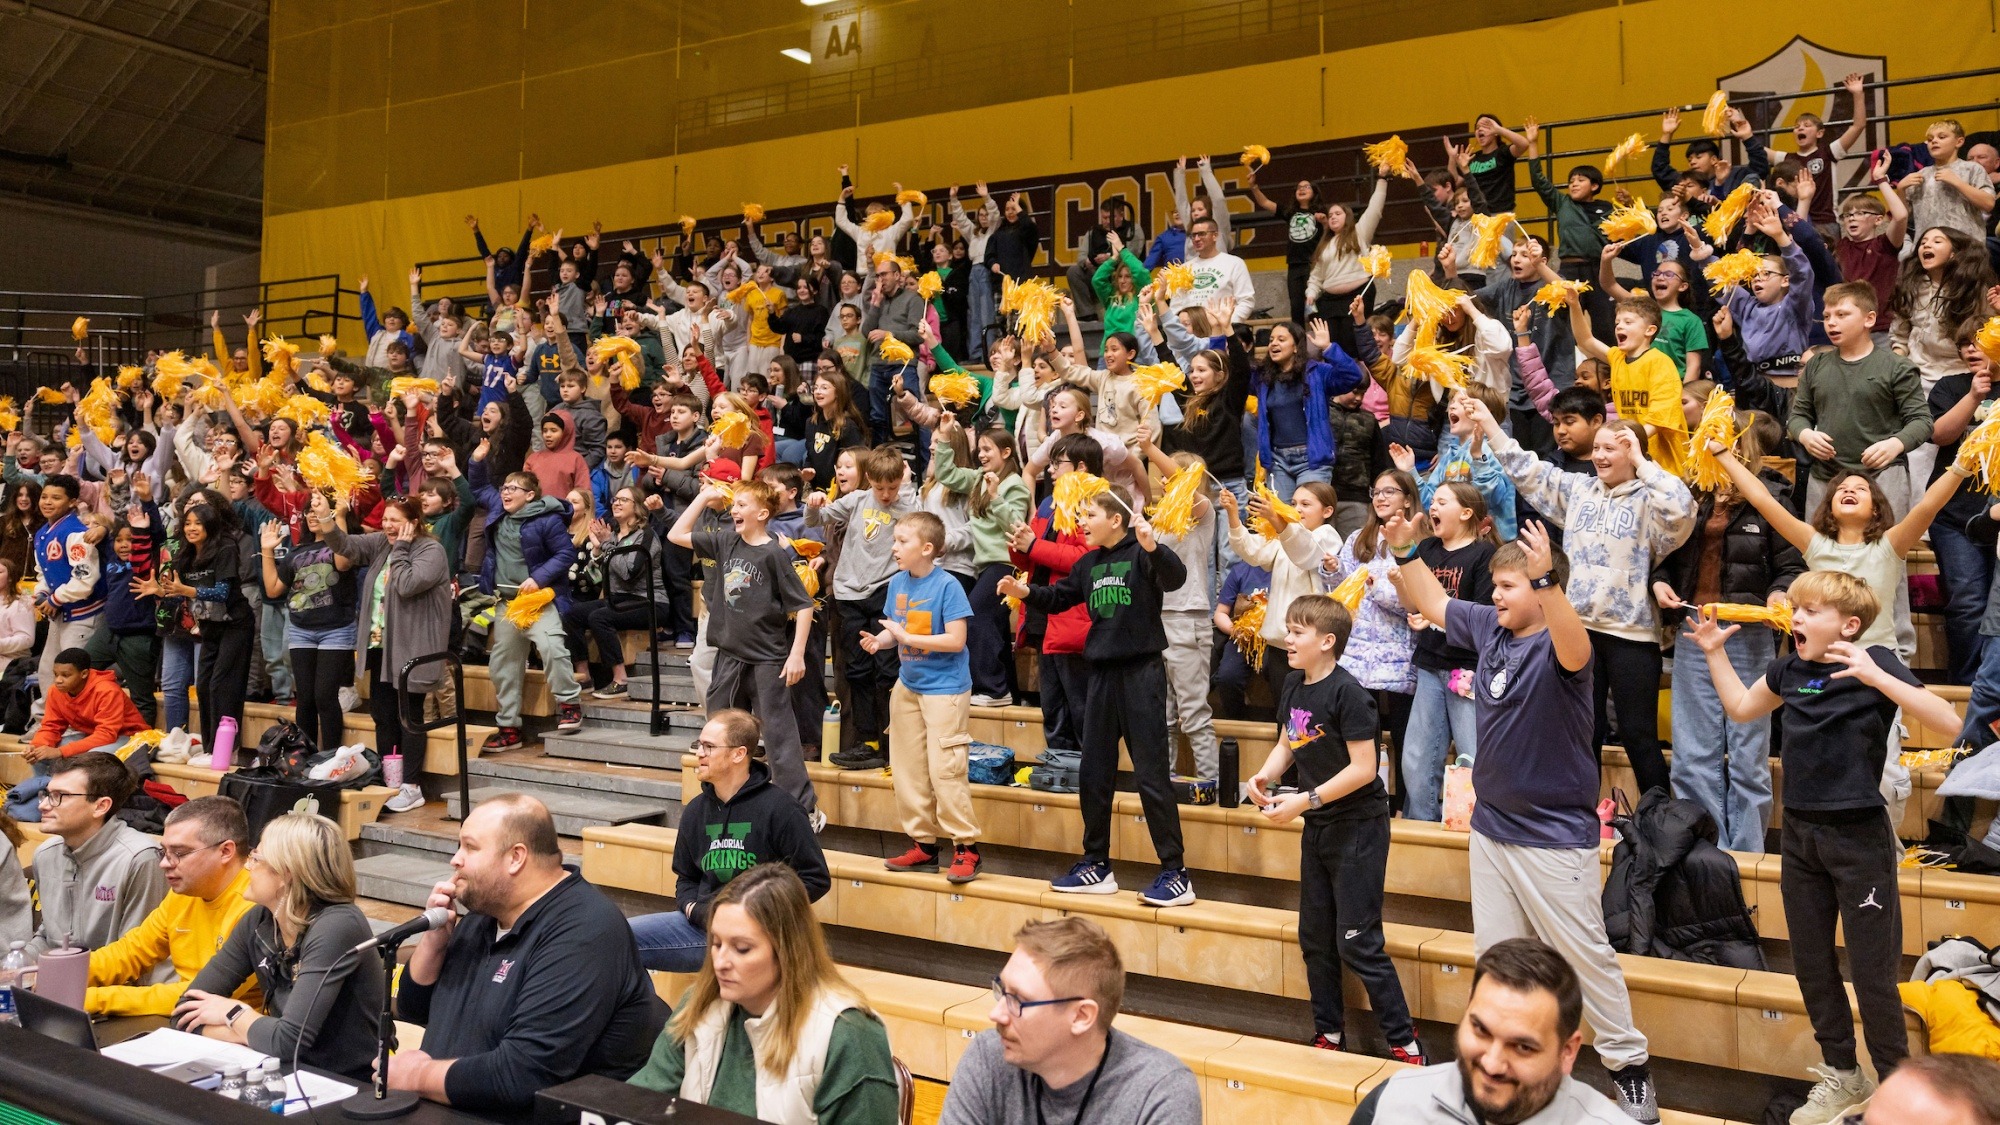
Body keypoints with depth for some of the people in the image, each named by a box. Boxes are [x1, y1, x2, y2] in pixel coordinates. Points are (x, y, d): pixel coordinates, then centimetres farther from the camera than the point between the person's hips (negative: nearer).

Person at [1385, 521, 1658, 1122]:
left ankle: (1628, 1063, 23)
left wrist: (1545, 579, -55)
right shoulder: (1489, 627, 2)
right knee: (1497, 959, 15)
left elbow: (1574, 649, -43)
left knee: (1586, 956, 6)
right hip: (1491, 826, 7)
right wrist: (1404, 549, 6)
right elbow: (1432, 601, 16)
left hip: (1555, 836, -7)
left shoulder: (1559, 645, -18)